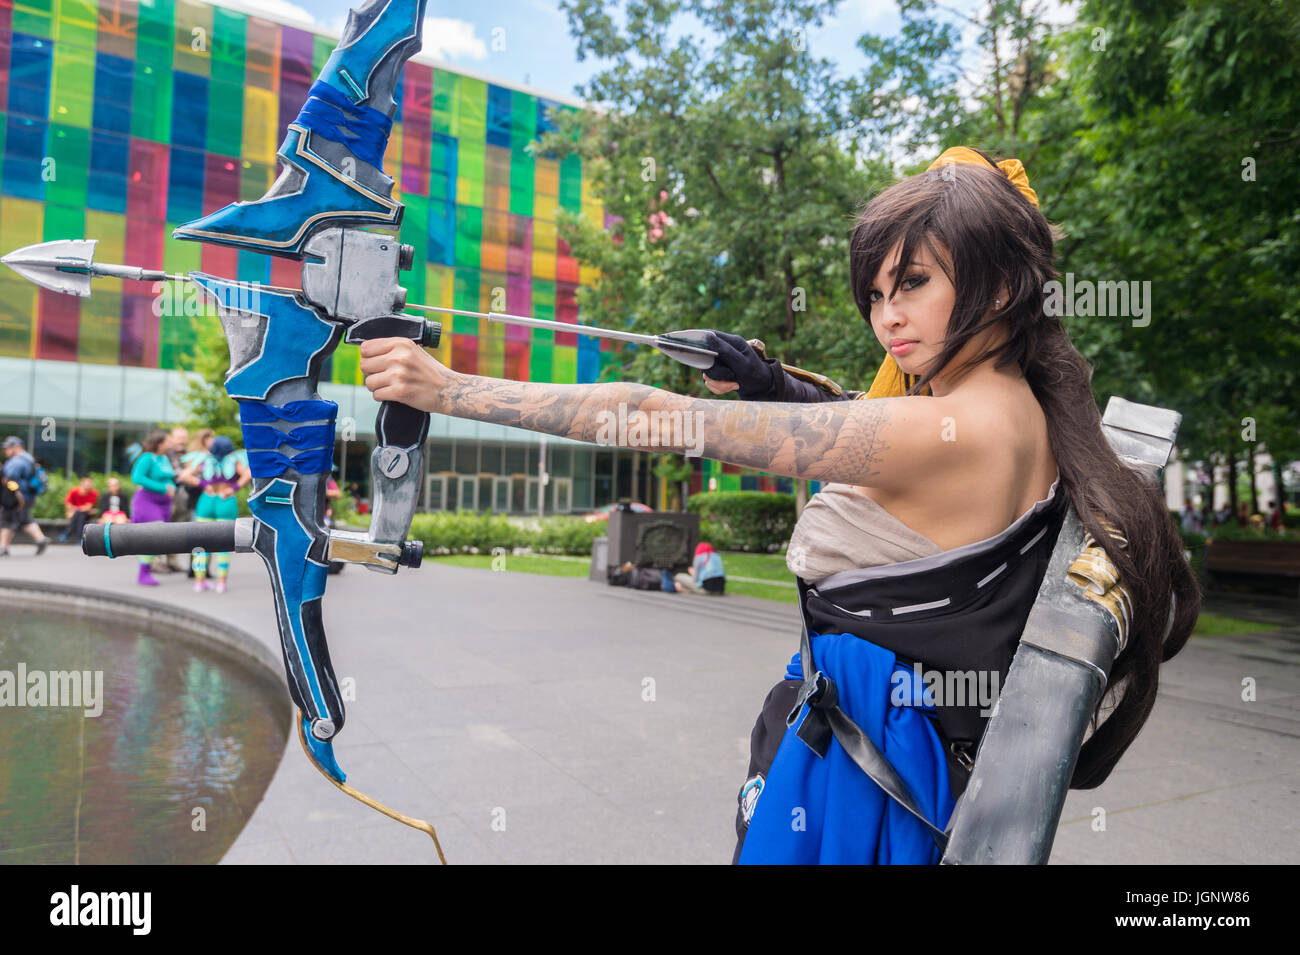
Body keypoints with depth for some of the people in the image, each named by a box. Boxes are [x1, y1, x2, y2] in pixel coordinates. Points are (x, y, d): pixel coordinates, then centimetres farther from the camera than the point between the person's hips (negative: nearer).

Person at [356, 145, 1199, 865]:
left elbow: (667, 422, -28)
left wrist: (451, 390, -23)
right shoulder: (1027, 411, 2)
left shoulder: (941, 432, -25)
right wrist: (781, 391, 5)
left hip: (855, 763, -9)